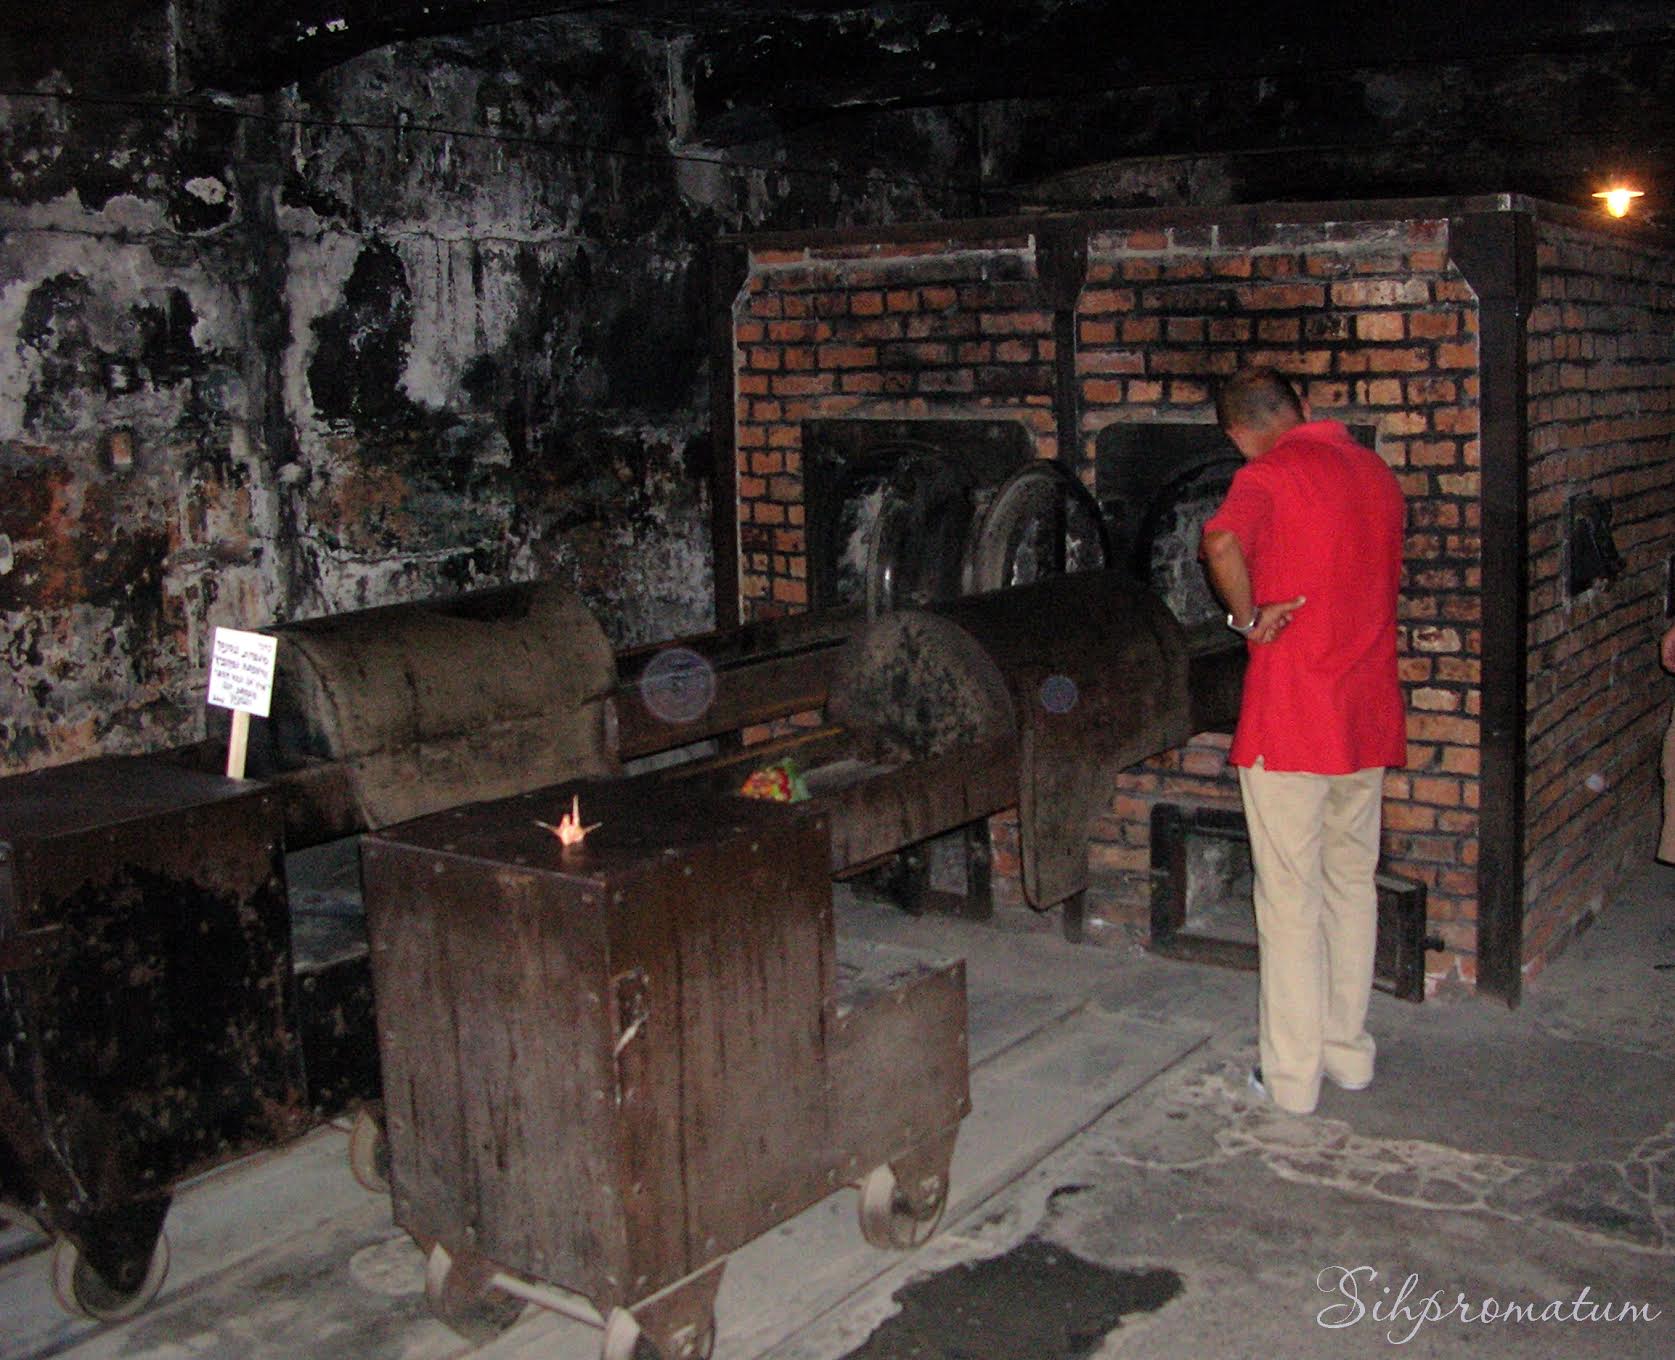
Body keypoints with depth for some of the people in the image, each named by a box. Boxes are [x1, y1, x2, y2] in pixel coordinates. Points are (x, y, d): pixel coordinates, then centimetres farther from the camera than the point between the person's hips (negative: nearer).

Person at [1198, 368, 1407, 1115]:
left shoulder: (1270, 475, -11)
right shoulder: (1377, 473, 10)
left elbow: (1222, 542, -31)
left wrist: (1248, 618, -17)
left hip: (1291, 718, -6)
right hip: (1368, 717, 6)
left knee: (1291, 899, 2)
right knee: (1353, 886, 17)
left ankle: (1292, 1074, 10)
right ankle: (1348, 1051, 27)